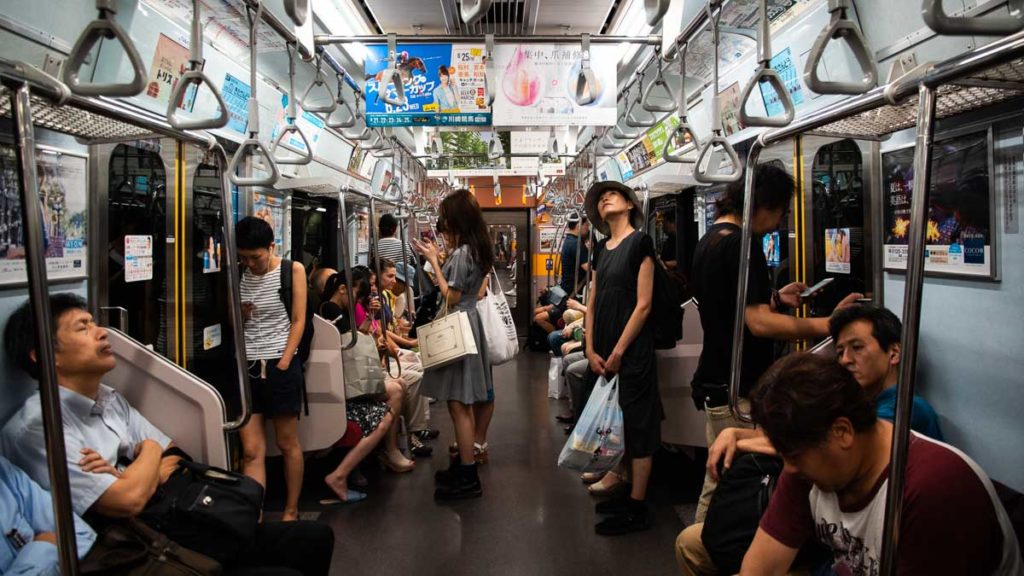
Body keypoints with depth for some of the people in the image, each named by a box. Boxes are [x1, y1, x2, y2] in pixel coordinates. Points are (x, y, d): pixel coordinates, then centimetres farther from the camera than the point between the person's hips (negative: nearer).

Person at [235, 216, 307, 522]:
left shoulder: (292, 270, -1)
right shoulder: (238, 275, 8)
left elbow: (298, 321, -4)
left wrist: (284, 364, -11)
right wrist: (238, 314, -8)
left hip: (280, 364, -3)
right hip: (246, 366, 3)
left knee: (288, 443, 7)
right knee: (251, 450, 0)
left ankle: (291, 511, 21)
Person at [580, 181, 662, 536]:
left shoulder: (640, 243, -7)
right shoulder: (601, 249, 13)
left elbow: (643, 304, -12)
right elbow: (592, 304, 11)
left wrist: (619, 352, -13)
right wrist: (591, 350, 0)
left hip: (631, 349, -7)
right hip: (602, 352, 7)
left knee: (636, 425, -1)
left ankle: (638, 508, 8)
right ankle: (626, 492, 26)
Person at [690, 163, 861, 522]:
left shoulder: (708, 241, 14)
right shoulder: (740, 244, -17)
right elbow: (759, 324, -24)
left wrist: (775, 299, 14)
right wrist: (829, 324, -23)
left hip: (714, 384, 10)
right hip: (737, 391, -10)